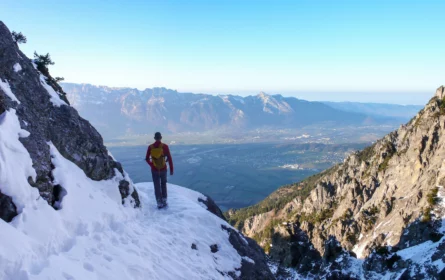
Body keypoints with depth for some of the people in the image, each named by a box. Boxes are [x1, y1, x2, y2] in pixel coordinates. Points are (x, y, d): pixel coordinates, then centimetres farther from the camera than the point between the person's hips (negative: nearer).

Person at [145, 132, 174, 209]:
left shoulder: (150, 147, -5)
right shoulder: (165, 146, -10)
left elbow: (147, 159, 3)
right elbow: (169, 158, -10)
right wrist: (171, 169, -2)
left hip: (154, 170, 0)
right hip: (163, 169, 0)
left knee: (157, 187, 10)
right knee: (163, 185, 19)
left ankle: (159, 203, 10)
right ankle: (164, 201, 19)